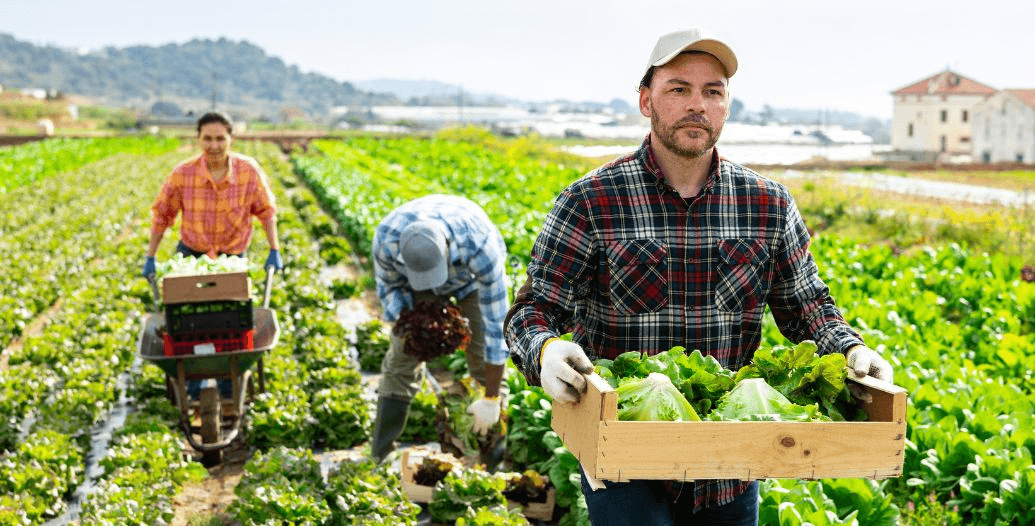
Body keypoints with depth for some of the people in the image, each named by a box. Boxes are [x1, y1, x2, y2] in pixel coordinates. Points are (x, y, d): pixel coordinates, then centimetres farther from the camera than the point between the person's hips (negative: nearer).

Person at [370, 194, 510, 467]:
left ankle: (494, 462, 5)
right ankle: (378, 458, 5)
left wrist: (491, 400, -32)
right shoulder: (387, 238, -39)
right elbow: (388, 285, -14)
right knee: (400, 360, -4)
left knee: (484, 362, -9)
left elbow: (496, 324, -37)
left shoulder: (480, 248, -46)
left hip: (472, 277, -2)